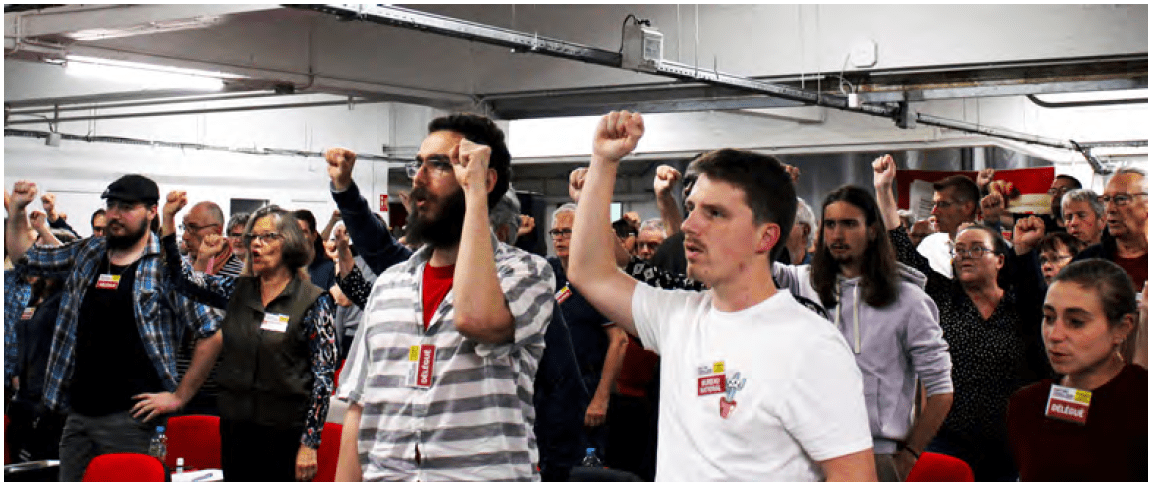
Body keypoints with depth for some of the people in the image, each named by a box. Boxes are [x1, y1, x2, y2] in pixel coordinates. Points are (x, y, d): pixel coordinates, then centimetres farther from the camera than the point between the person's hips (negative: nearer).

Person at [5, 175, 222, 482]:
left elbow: (214, 333, -10)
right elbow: (24, 258, 25)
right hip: (78, 411, 6)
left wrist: (179, 396, -9)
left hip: (128, 417, -6)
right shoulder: (88, 253, 12)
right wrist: (17, 209, 9)